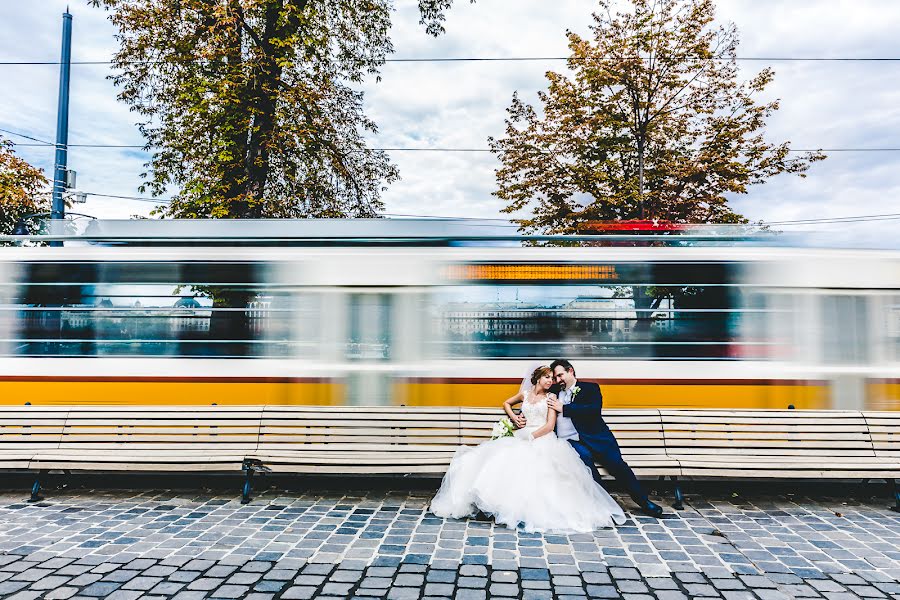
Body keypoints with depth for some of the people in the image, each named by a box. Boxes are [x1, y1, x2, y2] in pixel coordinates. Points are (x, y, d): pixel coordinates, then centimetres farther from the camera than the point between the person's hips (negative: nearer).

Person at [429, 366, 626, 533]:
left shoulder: (551, 397, 6)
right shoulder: (525, 394, 16)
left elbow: (549, 425, -4)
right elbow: (506, 403, 34)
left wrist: (530, 437, -12)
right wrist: (514, 418, 16)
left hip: (542, 441, -4)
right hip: (522, 439, 4)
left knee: (531, 469, -33)